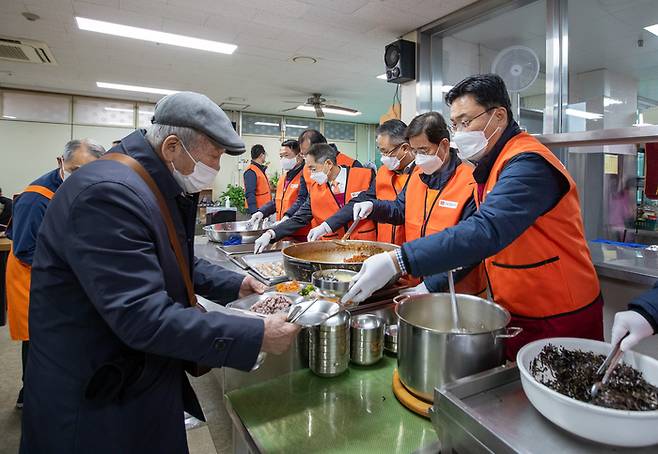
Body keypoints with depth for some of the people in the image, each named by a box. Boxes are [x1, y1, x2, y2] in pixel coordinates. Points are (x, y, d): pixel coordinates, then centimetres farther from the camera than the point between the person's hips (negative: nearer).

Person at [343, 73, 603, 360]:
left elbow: (486, 231, -39)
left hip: (560, 322, -8)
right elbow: (476, 230, 11)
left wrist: (396, 261, -44)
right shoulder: (490, 165, 8)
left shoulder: (528, 164, -23)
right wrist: (431, 283, 0)